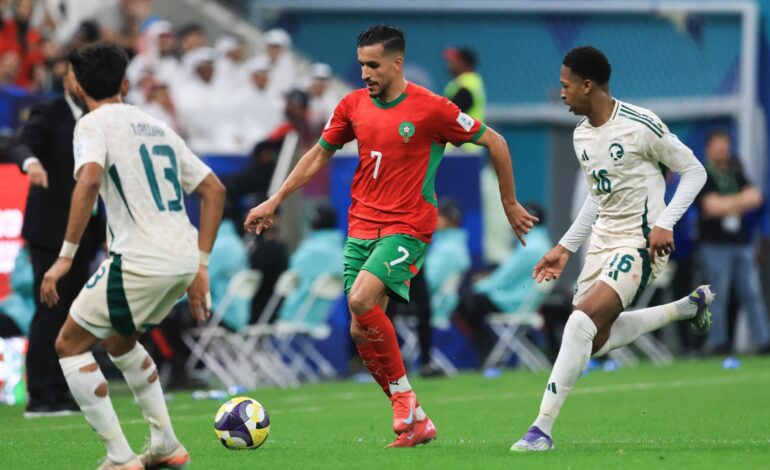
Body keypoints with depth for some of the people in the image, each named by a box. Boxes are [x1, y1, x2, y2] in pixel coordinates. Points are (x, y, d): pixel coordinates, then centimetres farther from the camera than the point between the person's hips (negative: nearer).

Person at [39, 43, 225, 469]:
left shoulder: (94, 123, -1)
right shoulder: (156, 126, 21)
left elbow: (89, 181, -22)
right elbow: (214, 190, 22)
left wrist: (65, 257, -19)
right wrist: (200, 268, 21)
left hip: (140, 259, -8)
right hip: (184, 259, 8)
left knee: (70, 344, 8)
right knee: (118, 338, 31)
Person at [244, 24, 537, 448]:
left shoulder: (431, 109, -10)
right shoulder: (353, 105, 5)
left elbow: (494, 142, -1)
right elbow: (320, 154, 19)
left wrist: (510, 204, 5)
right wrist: (275, 201, 15)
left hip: (407, 227, -6)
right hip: (361, 226, 6)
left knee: (361, 299, -27)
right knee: (361, 332, -1)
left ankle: (404, 395, -9)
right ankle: (415, 423, 10)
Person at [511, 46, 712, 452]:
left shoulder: (640, 125, -15)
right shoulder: (582, 135, 8)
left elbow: (693, 171, -8)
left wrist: (664, 224, -19)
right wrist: (566, 247, 20)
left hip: (640, 244, -9)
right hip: (602, 243, 9)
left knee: (581, 321, -25)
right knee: (596, 341, 10)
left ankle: (542, 429, -23)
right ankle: (689, 307, 30)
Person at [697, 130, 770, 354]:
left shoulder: (736, 175, 17)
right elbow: (712, 205, -13)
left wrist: (727, 206, -10)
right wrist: (740, 200, -6)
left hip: (742, 242, 5)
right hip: (716, 244, -5)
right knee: (718, 294, -5)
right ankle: (718, 342, 0)